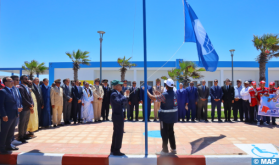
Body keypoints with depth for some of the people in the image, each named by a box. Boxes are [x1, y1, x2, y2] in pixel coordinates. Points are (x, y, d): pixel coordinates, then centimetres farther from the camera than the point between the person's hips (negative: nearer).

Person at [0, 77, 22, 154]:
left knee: (11, 132, 19)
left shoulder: (13, 90, 13)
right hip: (7, 116, -8)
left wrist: (18, 107, 2)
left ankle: (8, 145, 34)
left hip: (14, 115, 9)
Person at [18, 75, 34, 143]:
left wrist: (32, 105, 2)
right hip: (24, 108, -8)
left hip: (29, 108, 9)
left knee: (26, 122, 15)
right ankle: (20, 137, 9)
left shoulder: (27, 87, 14)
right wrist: (30, 105, -13)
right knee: (22, 123, 0)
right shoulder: (20, 88, -13)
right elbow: (23, 99, -20)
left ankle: (24, 135, 27)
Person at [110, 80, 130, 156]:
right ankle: (116, 150, 8)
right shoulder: (114, 94, -17)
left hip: (119, 115, 11)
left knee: (117, 133, 18)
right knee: (119, 133, -3)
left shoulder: (118, 93, 14)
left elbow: (124, 101, 16)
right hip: (117, 115, -11)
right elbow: (119, 101, -35)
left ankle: (113, 149, 29)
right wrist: (125, 96, -22)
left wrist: (126, 95, 1)